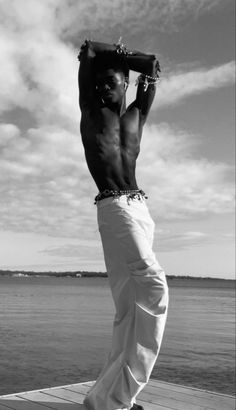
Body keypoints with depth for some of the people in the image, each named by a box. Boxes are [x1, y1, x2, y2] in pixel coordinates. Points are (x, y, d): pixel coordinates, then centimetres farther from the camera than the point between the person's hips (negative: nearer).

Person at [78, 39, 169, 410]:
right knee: (154, 289, -20)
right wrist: (94, 56, 18)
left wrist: (120, 57, 21)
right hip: (115, 209, -6)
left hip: (141, 209, 6)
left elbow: (153, 69, 28)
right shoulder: (91, 111, 8)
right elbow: (87, 51, 2)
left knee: (131, 305, 4)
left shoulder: (136, 115, 20)